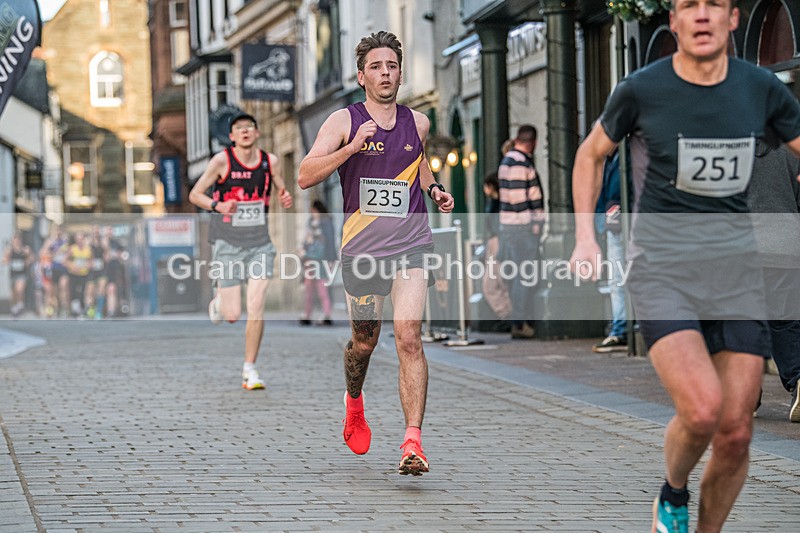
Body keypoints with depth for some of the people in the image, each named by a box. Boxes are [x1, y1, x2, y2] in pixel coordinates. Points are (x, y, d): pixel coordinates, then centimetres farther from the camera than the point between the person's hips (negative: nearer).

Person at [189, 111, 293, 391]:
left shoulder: (270, 161, 1)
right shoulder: (222, 160, -8)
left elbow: (282, 192, 16)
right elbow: (194, 194, -3)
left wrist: (286, 199, -8)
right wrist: (217, 206, -22)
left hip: (259, 244, 2)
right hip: (228, 244, -2)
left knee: (256, 309, -9)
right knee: (232, 315, -3)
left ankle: (249, 368, 4)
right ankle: (219, 302, 35)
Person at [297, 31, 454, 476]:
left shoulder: (418, 122, 8)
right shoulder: (343, 121, -2)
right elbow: (305, 177, -11)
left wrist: (434, 188, 11)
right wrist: (352, 147, -22)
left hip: (412, 243, 1)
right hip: (361, 248, -1)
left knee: (409, 336, -17)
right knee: (364, 342, 13)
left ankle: (413, 443, -22)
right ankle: (354, 401, 47)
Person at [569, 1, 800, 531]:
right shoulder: (641, 90, -3)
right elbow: (591, 154, 14)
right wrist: (586, 237, 6)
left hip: (736, 268, 3)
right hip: (662, 266, -3)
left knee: (735, 432, -1)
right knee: (701, 411, -22)